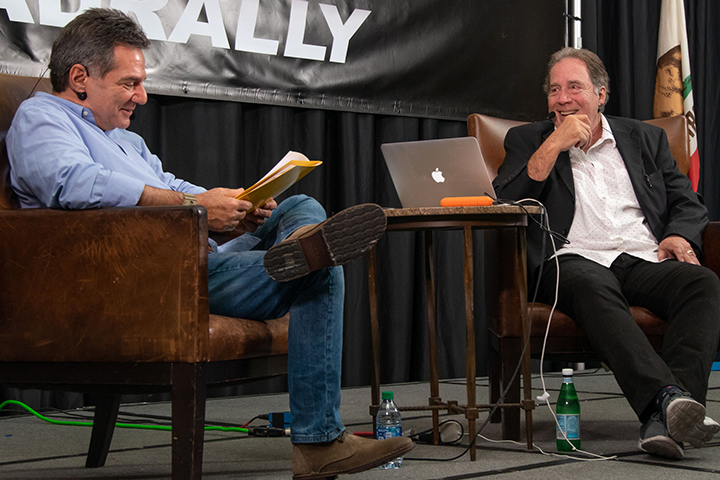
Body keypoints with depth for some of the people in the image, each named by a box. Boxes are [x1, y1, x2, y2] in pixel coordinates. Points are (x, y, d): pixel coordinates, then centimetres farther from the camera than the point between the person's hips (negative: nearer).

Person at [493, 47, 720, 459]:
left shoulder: (646, 138, 24)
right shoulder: (528, 140, 18)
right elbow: (505, 205, 2)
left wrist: (680, 236, -2)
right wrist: (556, 144, -2)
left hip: (645, 260, 3)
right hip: (574, 260, -2)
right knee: (592, 286, -40)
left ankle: (664, 417, -48)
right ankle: (667, 397, -57)